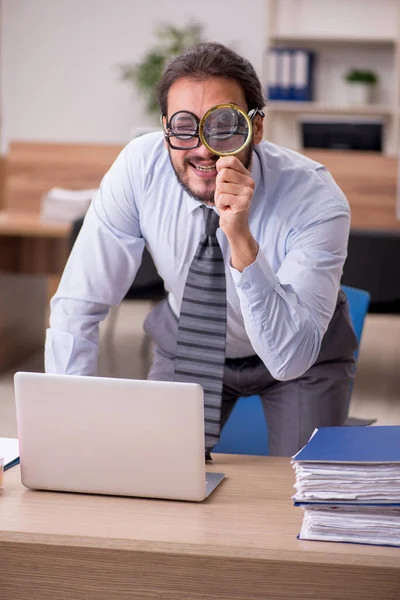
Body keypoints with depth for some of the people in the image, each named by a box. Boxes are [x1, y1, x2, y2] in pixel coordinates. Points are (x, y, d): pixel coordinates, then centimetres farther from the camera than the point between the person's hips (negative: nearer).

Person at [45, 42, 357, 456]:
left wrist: (241, 238, -50)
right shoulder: (139, 168, -26)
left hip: (300, 361, -1)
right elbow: (79, 305, -21)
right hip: (186, 347, 2)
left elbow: (289, 358, -39)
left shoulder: (316, 201, -33)